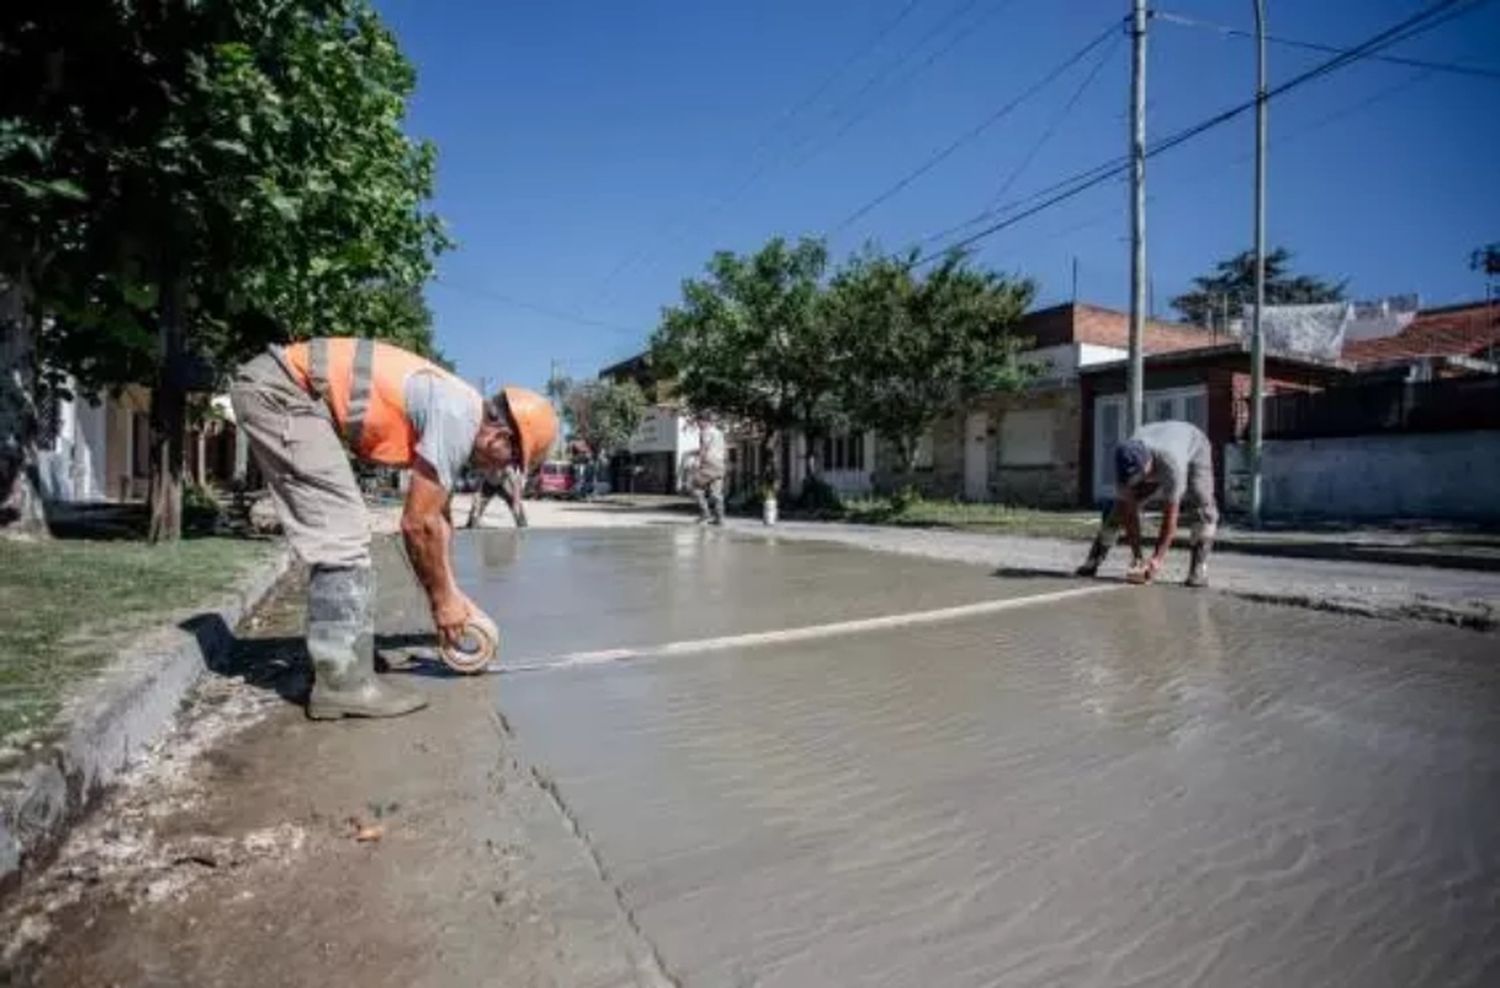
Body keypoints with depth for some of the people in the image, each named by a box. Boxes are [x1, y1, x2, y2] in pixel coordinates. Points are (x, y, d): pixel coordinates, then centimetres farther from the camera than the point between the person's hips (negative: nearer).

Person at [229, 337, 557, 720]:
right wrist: (442, 599, -1)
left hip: (275, 387, 10)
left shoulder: (453, 411, 12)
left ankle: (338, 667, 19)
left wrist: (450, 592, 21)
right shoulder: (458, 418, -17)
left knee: (337, 535, 12)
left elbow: (437, 517, 20)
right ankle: (343, 683, -4)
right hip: (280, 389, -10)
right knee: (343, 535, -11)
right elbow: (418, 524, -14)